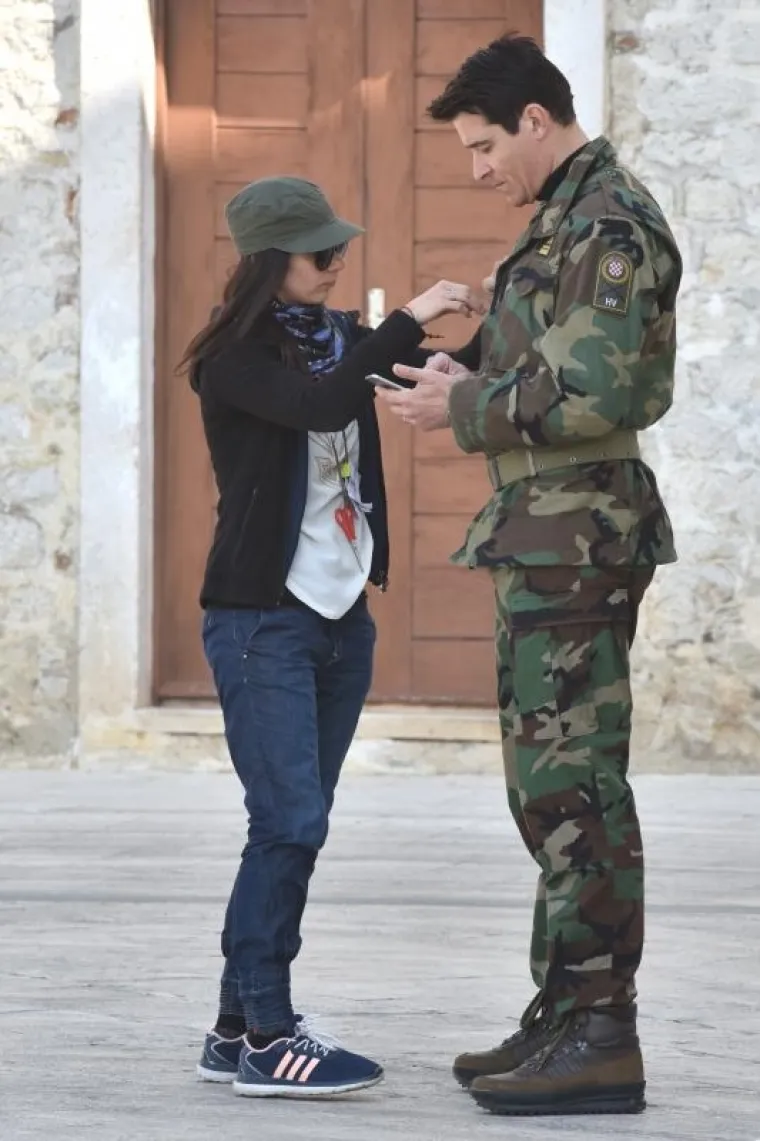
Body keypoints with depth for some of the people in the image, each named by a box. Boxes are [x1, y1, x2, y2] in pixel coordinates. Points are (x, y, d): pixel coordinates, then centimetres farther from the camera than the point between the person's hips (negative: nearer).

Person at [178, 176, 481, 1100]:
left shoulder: (339, 339, 11)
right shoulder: (235, 357, -10)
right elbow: (319, 405, -27)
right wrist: (409, 321, -24)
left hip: (341, 615, 7)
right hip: (262, 619, -7)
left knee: (293, 826, 8)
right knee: (291, 822, -12)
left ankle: (240, 1027, 13)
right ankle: (267, 1037, -8)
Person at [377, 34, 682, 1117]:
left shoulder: (608, 224, -14)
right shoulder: (569, 219, 18)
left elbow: (598, 394, -23)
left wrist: (466, 408, -12)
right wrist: (471, 377, 8)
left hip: (576, 540, -11)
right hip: (549, 539, 11)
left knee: (572, 785, -9)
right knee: (556, 783, 13)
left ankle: (602, 1037, -7)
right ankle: (565, 1016, 19)